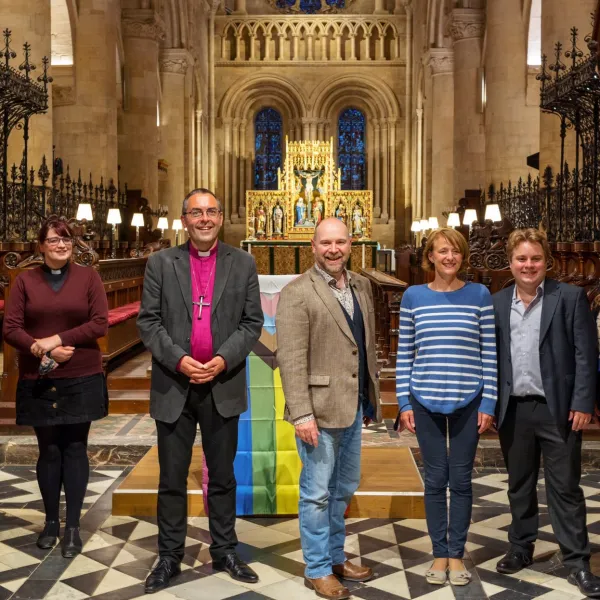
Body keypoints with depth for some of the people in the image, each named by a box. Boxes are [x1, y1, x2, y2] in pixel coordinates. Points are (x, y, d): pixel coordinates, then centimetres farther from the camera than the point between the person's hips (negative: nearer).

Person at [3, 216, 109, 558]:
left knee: (75, 449, 4)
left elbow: (100, 324, -8)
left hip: (81, 379, -1)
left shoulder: (88, 277, 1)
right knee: (49, 450, 9)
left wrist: (58, 339, -16)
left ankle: (73, 526, 12)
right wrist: (43, 349, -17)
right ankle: (51, 521, 24)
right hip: (39, 381, 1)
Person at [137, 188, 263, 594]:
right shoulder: (161, 263, 3)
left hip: (223, 386, 1)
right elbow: (148, 321, -1)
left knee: (223, 476, 11)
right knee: (172, 478, 8)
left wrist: (224, 359, -13)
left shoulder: (243, 264, 4)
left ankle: (225, 551, 25)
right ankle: (169, 557, 20)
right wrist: (179, 359, -14)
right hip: (174, 386, 0)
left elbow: (252, 322, 1)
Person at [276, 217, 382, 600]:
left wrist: (373, 396, 13)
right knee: (317, 493, 5)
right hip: (319, 409, -7)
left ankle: (336, 557, 36)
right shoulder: (297, 293, -12)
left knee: (344, 489, 19)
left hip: (354, 407, 7)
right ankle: (317, 569, 21)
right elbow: (291, 359, -17)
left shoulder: (362, 285, 9)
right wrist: (302, 414, -21)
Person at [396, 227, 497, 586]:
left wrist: (489, 403, -4)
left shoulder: (479, 295, 0)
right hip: (426, 401, 1)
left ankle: (457, 554, 22)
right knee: (435, 480, 8)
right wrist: (404, 402, 0)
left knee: (461, 480, 7)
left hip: (468, 402, 0)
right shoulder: (413, 296, 2)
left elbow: (489, 353, 0)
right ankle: (440, 554, 21)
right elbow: (405, 353, 4)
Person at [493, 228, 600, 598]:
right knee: (519, 485, 15)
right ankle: (521, 549, 29)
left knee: (565, 487, 4)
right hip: (513, 410, 4)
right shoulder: (497, 303, 7)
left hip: (558, 409, -3)